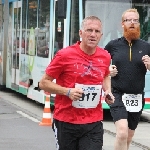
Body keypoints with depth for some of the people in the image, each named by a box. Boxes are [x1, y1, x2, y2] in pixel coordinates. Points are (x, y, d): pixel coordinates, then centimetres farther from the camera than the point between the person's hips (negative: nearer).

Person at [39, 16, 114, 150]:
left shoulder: (105, 57, 4)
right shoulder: (65, 55, -10)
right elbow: (44, 83, -5)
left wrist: (108, 91, 7)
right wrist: (68, 91, -19)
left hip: (93, 123, 3)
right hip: (66, 122, -2)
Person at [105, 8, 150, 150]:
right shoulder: (113, 45, 0)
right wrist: (107, 70, -4)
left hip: (137, 97, 3)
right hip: (117, 94, -3)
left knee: (129, 136, 16)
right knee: (122, 132, -23)